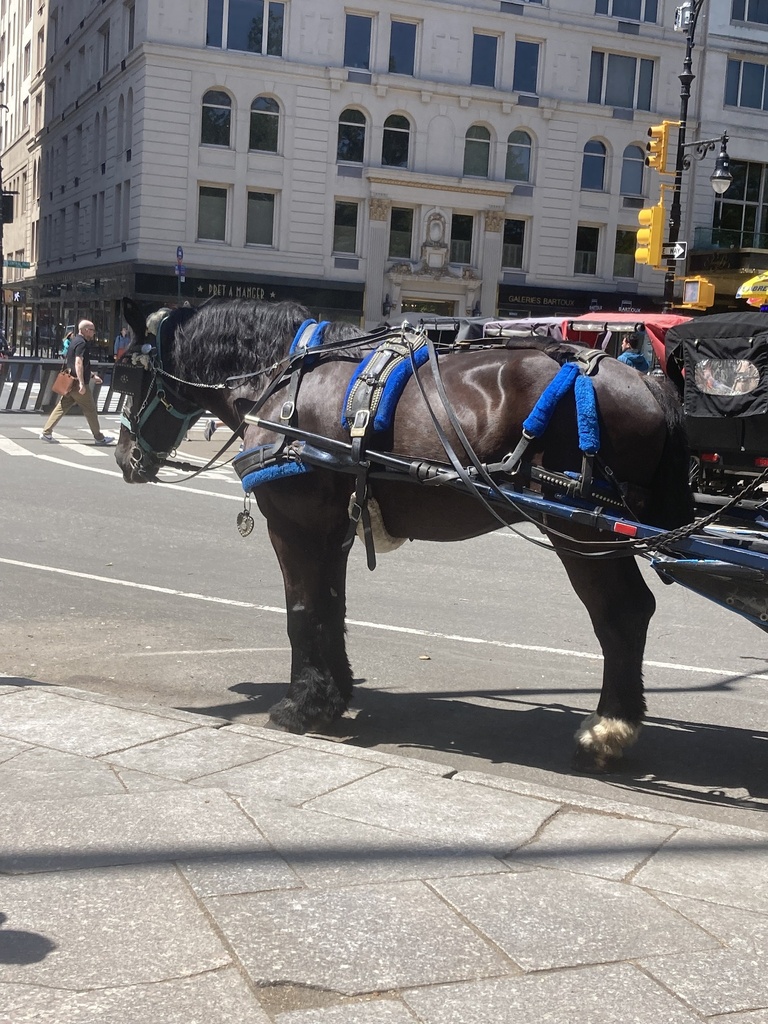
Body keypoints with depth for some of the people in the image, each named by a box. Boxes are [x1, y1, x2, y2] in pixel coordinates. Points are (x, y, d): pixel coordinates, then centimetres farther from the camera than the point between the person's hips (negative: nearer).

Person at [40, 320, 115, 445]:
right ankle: (99, 438, 10)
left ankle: (46, 433, 4)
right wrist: (81, 383, -30)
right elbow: (78, 363, -25)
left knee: (62, 407, 8)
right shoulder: (81, 343, -14)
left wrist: (92, 376, 31)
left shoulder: (75, 341, 18)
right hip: (78, 384, -9)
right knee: (90, 410, 1)